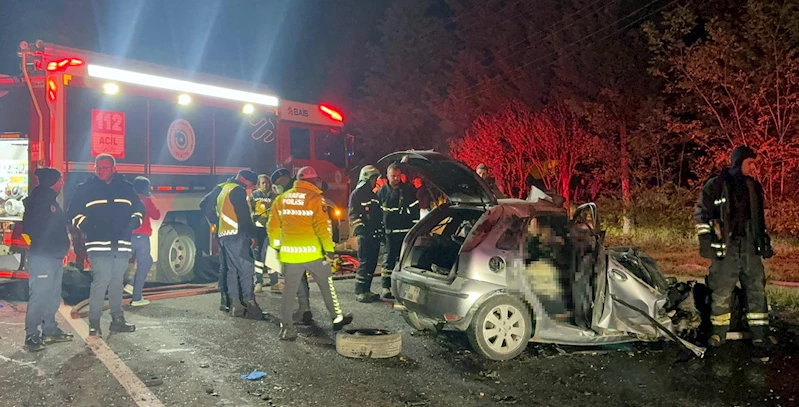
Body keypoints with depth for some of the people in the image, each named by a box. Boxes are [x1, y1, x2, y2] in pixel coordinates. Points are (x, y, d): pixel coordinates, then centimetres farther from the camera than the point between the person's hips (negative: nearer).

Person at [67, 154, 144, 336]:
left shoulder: (126, 188, 12)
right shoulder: (85, 189, 4)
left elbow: (139, 208, 20)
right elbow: (74, 212, 4)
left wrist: (133, 222, 3)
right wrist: (87, 227, -9)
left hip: (122, 245, 4)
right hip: (99, 245, -4)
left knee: (117, 282, 12)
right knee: (101, 281, -11)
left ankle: (117, 319, 20)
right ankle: (94, 323, -2)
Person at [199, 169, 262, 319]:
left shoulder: (221, 188, 17)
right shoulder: (238, 190, -11)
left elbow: (205, 204, 22)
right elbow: (244, 216, -17)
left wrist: (216, 222, 20)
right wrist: (252, 235, -10)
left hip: (224, 234, 9)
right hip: (236, 235, -9)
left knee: (232, 269, 12)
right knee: (246, 267, -9)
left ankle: (235, 304, 11)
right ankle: (250, 304, -14)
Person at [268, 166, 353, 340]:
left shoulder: (281, 199, 8)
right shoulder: (315, 198, -8)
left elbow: (272, 226, 10)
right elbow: (323, 226, -15)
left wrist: (276, 247, 20)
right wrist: (329, 249, -11)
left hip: (289, 253, 4)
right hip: (313, 253, -4)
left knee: (290, 291, 10)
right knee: (327, 286, 13)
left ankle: (286, 327, 8)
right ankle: (337, 318, 23)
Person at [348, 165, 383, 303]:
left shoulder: (373, 195, 22)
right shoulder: (356, 194, -1)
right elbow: (353, 214, -9)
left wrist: (381, 230, 15)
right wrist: (360, 229, -18)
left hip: (375, 234, 8)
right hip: (364, 234, -8)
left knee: (372, 262, 7)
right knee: (364, 263, -10)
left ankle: (366, 290, 15)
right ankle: (360, 292, -6)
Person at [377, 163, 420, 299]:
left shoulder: (409, 189, 3)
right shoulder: (382, 191, 5)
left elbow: (415, 209, 4)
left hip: (406, 231, 1)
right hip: (390, 232, 0)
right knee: (390, 258, 0)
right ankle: (386, 287, 5)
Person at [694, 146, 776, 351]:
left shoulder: (754, 187, 16)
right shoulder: (716, 185, -1)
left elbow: (760, 218, 24)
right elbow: (701, 213, -1)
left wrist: (765, 242, 21)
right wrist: (704, 238, -9)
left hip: (750, 247, 5)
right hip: (725, 247, -5)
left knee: (756, 288, 3)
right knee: (721, 291, -1)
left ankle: (760, 333, 10)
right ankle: (719, 332, 11)